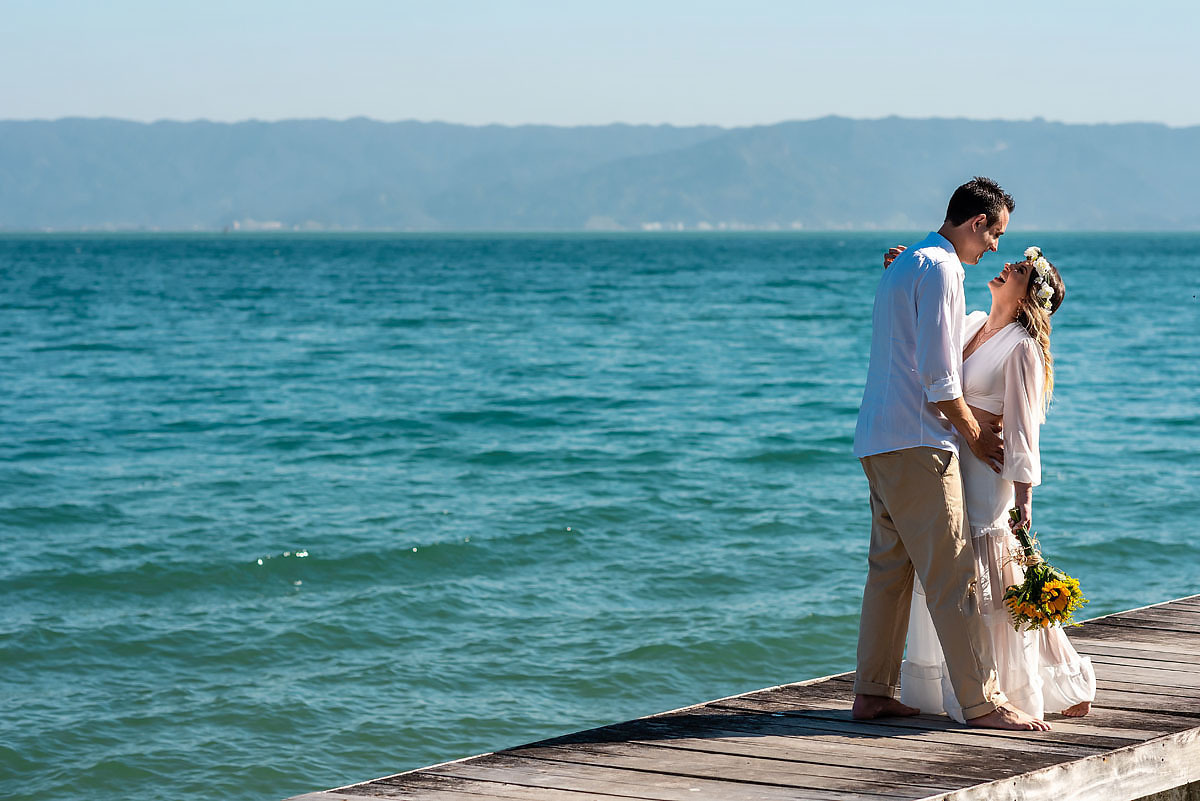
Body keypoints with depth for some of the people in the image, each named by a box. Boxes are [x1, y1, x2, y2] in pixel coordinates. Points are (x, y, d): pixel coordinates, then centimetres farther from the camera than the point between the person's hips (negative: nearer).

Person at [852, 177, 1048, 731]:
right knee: (951, 575, -9)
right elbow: (937, 374, -17)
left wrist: (970, 423, 24)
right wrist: (975, 434, -6)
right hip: (916, 441, -10)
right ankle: (982, 701, -8)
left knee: (889, 568, 12)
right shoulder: (940, 269, -12)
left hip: (878, 439, 10)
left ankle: (872, 692, 14)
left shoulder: (902, 265, 21)